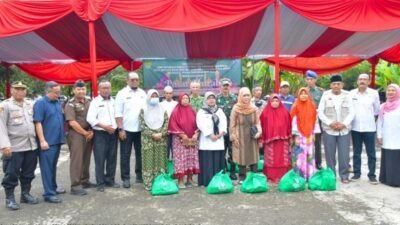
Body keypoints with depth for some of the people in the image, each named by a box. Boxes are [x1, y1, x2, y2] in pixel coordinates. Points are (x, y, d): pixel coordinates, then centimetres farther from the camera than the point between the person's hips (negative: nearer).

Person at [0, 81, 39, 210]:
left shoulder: (30, 104, 11)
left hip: (31, 146, 5)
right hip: (14, 147, -5)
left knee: (28, 173, 14)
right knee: (11, 174, 3)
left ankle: (25, 194, 28)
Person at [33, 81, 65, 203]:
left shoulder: (58, 103, 12)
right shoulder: (40, 103, -11)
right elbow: (37, 123, -15)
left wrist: (62, 136, 16)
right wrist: (42, 140, -19)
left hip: (57, 140, 7)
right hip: (47, 141, -7)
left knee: (53, 166, 18)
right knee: (47, 167, -3)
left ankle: (53, 187, 30)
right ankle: (49, 193, 0)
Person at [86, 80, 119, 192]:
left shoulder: (113, 101, 12)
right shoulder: (95, 101, -4)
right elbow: (90, 119, -13)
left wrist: (115, 127, 0)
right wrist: (104, 126, -17)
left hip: (113, 133, 5)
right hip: (100, 134, -5)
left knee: (112, 159, 10)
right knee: (100, 160, -3)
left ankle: (110, 180, 21)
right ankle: (100, 183, 5)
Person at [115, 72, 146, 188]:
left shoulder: (143, 93, 9)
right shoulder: (122, 93, -3)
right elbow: (118, 113, -6)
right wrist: (120, 129, -12)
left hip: (141, 129, 4)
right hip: (126, 129, -4)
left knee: (140, 153, 11)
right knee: (125, 154, 2)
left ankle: (140, 175, 23)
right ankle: (125, 178, 10)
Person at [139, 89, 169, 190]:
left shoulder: (162, 110, 11)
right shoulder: (144, 110, 3)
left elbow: (166, 123, 4)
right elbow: (142, 125, -5)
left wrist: (161, 134, -11)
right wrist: (152, 134, -13)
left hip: (161, 140, 2)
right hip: (148, 140, -2)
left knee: (160, 160, 4)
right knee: (149, 161, -2)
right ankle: (149, 183, 2)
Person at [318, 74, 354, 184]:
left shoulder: (347, 95, 6)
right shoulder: (325, 95, 3)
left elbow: (351, 112, 2)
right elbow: (320, 112, -1)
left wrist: (344, 124, -11)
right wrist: (330, 123, -11)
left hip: (344, 130, 1)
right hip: (329, 129, 0)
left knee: (344, 154, 0)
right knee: (330, 154, 4)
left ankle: (344, 175, 12)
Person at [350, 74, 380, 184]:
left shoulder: (374, 93, -2)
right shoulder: (351, 93, 0)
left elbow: (377, 110, 8)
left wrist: (369, 116, 12)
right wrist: (355, 116, 6)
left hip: (369, 128, -1)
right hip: (355, 127, 1)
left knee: (371, 153, 3)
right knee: (356, 152, 10)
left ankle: (372, 175, 11)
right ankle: (356, 173, 19)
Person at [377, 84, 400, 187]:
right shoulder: (383, 106, 11)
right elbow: (379, 122, 12)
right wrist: (379, 136, 7)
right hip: (386, 140, 4)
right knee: (387, 161, 8)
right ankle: (387, 178, 16)